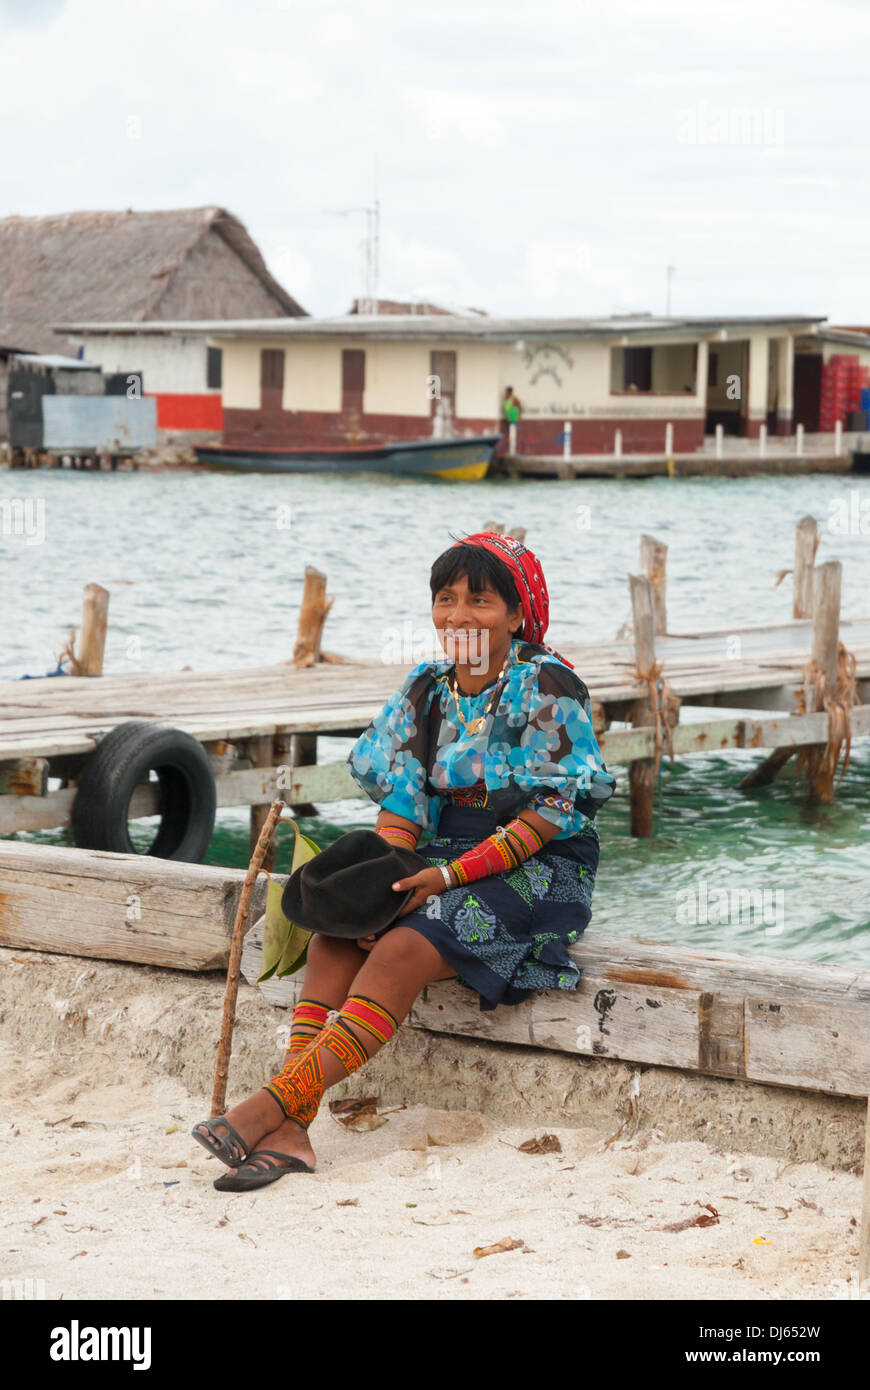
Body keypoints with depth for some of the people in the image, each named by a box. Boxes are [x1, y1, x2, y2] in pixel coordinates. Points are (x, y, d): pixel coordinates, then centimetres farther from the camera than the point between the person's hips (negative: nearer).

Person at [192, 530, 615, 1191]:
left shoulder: (548, 686, -9)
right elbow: (402, 797, 6)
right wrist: (385, 878, -14)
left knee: (404, 947, -31)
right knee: (337, 928, -21)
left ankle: (277, 1102, -37)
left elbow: (555, 811, -16)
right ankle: (290, 1132, -31)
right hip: (449, 862, 6)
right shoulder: (427, 689, 10)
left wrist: (451, 875, -21)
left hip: (538, 872, -6)